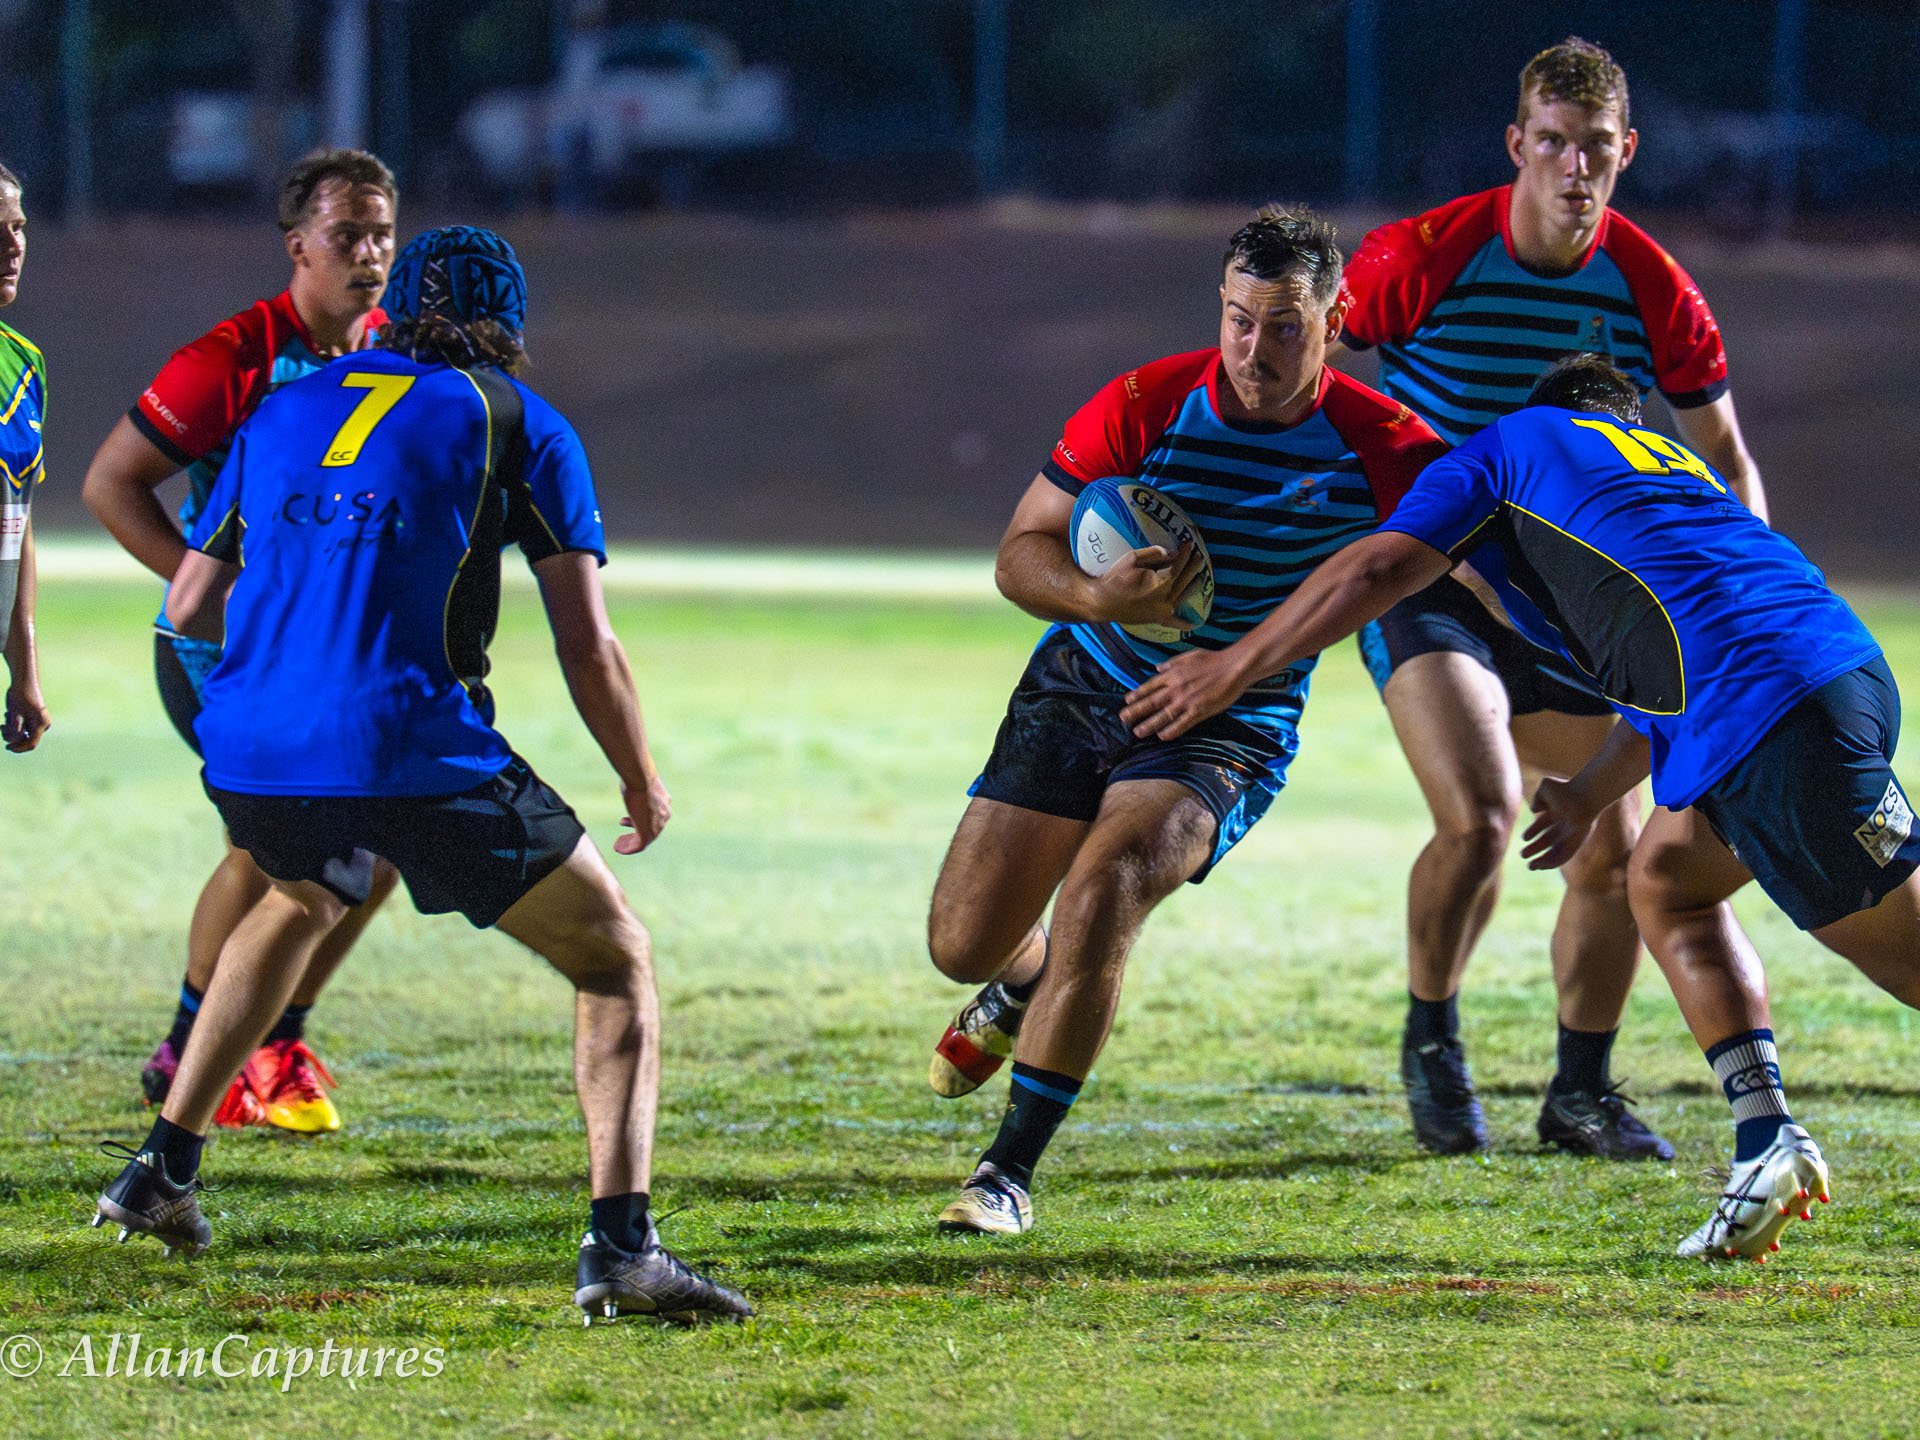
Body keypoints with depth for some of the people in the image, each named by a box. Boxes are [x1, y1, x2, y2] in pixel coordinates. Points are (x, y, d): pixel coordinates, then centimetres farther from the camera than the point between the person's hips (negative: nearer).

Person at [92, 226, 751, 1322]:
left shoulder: (286, 411, 20)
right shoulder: (520, 425, 7)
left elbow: (189, 603, 24)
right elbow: (590, 651, 2)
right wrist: (643, 783, 18)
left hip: (249, 756, 5)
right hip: (416, 757, -5)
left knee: (303, 901, 39)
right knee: (619, 957, 9)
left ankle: (162, 1175, 38)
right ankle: (622, 1246, -10)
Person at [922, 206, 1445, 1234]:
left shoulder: (1378, 447, -16)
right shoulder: (1144, 407, -15)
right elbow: (1022, 553, -10)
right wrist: (1100, 597, -30)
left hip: (1229, 734, -2)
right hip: (1082, 688, 2)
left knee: (1101, 891, -29)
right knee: (962, 945, 1)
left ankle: (1009, 1175, -20)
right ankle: (1028, 986, 42)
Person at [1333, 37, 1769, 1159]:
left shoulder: (1653, 290, -5)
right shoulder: (1429, 257, -15)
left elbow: (1725, 457, 4)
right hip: (1425, 580, -4)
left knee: (1612, 854, 2)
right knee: (1481, 816, -23)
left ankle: (1582, 1092, 21)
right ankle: (1431, 1042, 0)